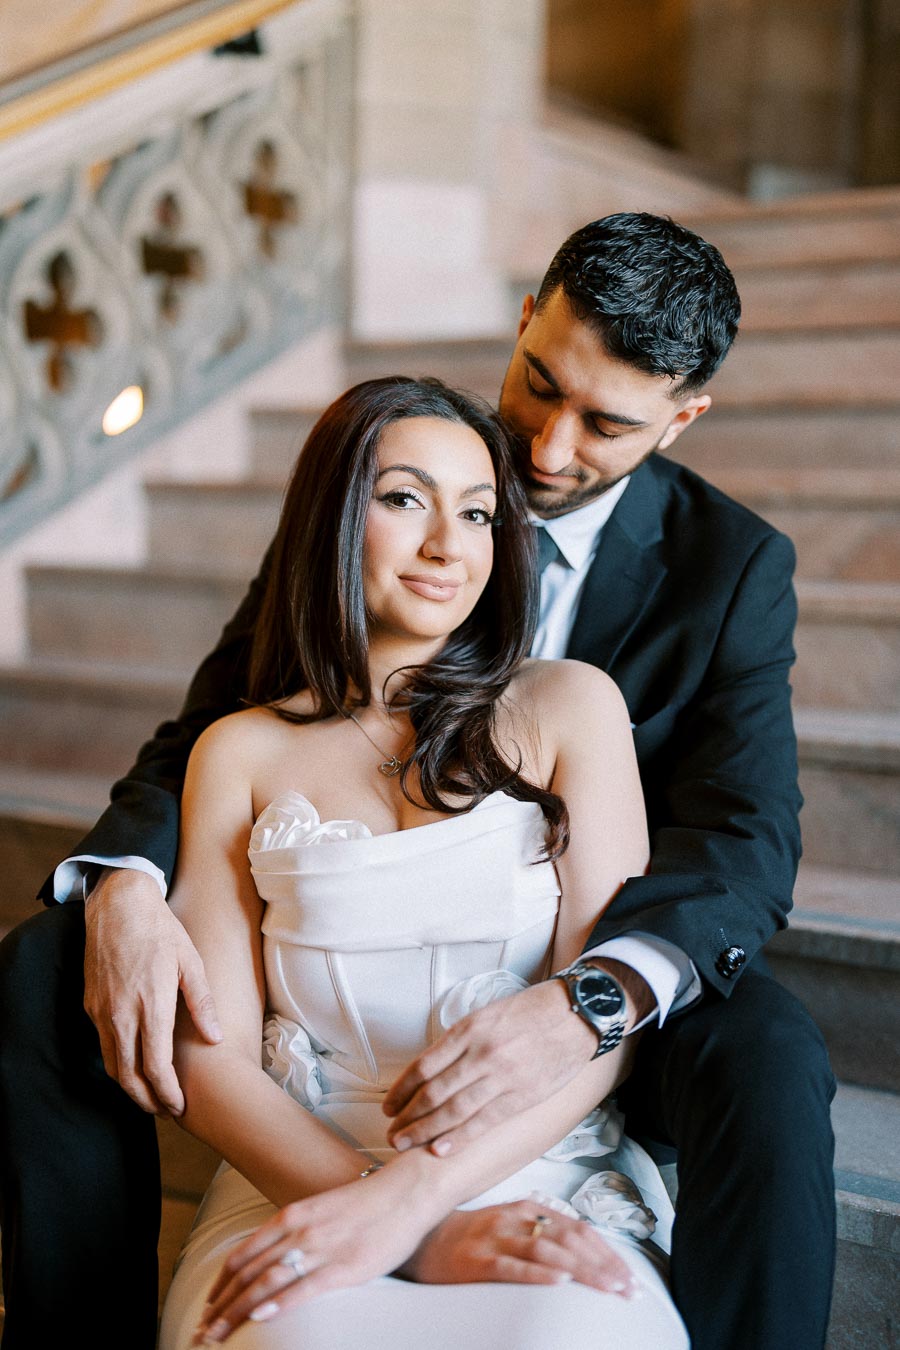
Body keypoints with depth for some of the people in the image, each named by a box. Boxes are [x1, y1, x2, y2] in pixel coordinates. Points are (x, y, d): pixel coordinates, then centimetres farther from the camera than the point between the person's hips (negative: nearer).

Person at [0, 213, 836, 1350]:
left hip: (601, 959, -1)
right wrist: (124, 884, -27)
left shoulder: (735, 566, -8)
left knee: (767, 1062, -34)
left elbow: (746, 837, -19)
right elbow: (213, 725, -4)